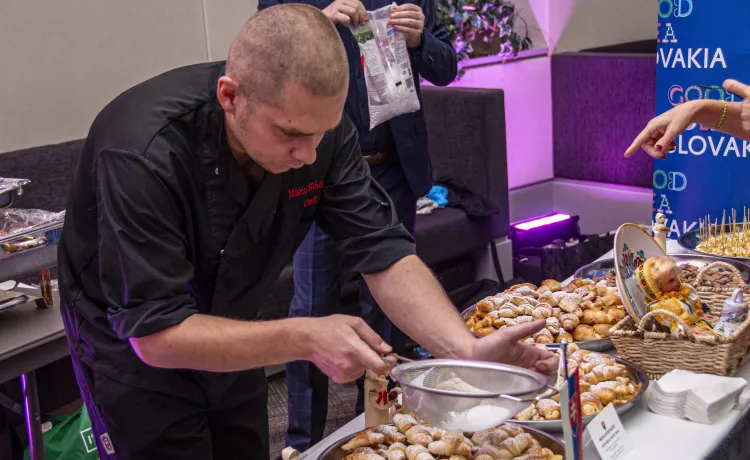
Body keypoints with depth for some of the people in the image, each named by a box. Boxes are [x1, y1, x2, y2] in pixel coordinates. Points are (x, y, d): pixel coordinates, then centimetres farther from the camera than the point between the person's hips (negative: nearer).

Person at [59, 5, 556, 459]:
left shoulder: (317, 124, -19)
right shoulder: (143, 155, -35)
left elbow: (384, 253, -18)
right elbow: (155, 334, -33)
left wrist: (468, 350, -33)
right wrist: (305, 339, -41)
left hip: (231, 340, 5)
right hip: (135, 349, -4)